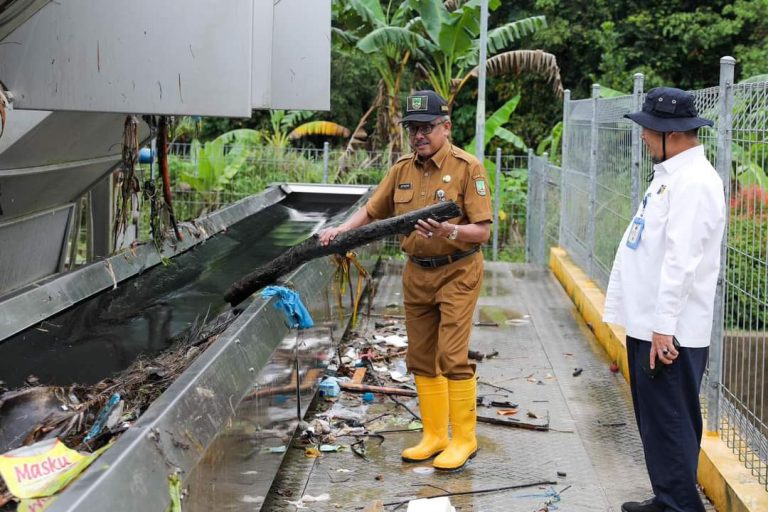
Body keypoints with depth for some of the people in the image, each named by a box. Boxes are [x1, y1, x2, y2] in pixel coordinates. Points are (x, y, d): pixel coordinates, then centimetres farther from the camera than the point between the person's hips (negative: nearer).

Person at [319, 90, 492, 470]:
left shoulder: (466, 167, -12)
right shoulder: (402, 169, 6)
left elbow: (483, 230, -15)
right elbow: (371, 211, 12)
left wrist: (450, 231, -33)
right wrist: (340, 231, -4)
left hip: (457, 272, -6)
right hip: (417, 273, 6)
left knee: (452, 358, -10)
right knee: (422, 360, 10)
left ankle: (463, 439, 2)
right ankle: (434, 436, 20)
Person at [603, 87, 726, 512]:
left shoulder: (694, 181, -17)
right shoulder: (669, 174, 15)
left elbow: (682, 260, -23)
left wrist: (664, 326, -24)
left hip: (669, 332, -10)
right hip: (647, 323, 10)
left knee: (670, 424, -4)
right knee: (655, 421, 17)